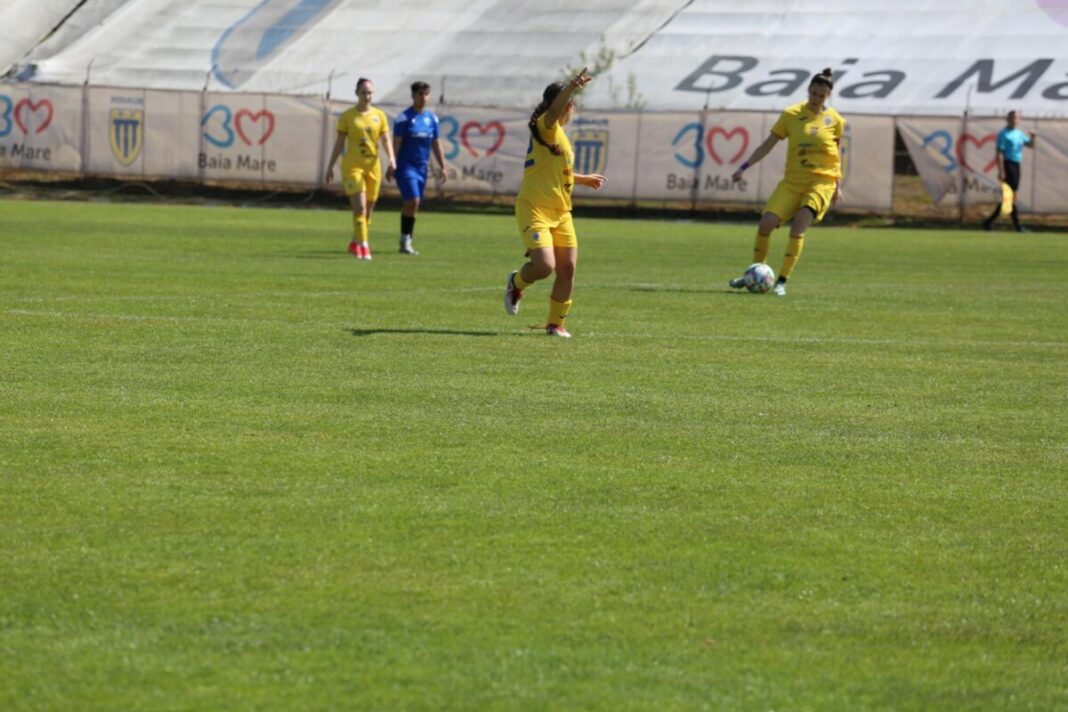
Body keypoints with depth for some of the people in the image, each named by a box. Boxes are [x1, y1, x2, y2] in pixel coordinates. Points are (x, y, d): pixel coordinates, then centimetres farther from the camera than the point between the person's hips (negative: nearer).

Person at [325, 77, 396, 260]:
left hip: (373, 166, 4)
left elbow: (386, 140, 3)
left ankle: (355, 243, 28)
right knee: (360, 208, -15)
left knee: (368, 210, 11)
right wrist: (330, 167, 2)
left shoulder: (379, 115, 7)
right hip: (352, 166, -4)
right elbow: (339, 143, 3)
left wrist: (391, 158, -15)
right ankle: (363, 246, -15)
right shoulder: (347, 116, 0)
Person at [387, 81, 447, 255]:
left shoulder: (431, 118, 10)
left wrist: (442, 166, 11)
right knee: (412, 201, -17)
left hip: (422, 167, 5)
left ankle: (407, 242, 15)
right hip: (406, 165, -5)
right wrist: (392, 166, -13)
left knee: (413, 204, 7)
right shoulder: (404, 117, -6)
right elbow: (396, 143, -8)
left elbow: (436, 143, 15)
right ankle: (405, 240, -10)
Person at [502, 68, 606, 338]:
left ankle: (556, 323, 20)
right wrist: (571, 87, -52)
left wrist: (583, 179, 40)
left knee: (567, 269, 5)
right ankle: (516, 283, 14)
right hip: (535, 210, -9)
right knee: (544, 265, -20)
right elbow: (554, 110, -35)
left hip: (560, 212, 9)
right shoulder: (546, 128, -11)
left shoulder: (559, 134, 17)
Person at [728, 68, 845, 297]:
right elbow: (769, 143, 3)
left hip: (822, 181, -2)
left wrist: (838, 186, 9)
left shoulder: (834, 120, 1)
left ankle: (782, 281, -15)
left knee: (798, 225, -21)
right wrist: (745, 167, -2)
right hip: (793, 181, 2)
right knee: (766, 223, -10)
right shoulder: (792, 115, 0)